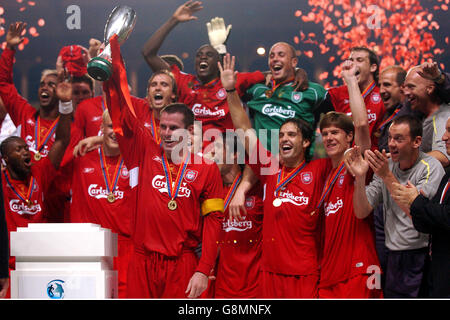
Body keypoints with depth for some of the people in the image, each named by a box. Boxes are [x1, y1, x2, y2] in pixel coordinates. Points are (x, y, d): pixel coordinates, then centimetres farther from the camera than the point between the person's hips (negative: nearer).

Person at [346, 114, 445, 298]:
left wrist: (387, 176, -23)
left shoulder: (431, 167, -8)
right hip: (393, 258, 5)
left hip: (421, 258, -5)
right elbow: (362, 212, 3)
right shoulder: (384, 166, 7)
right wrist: (359, 177, -13)